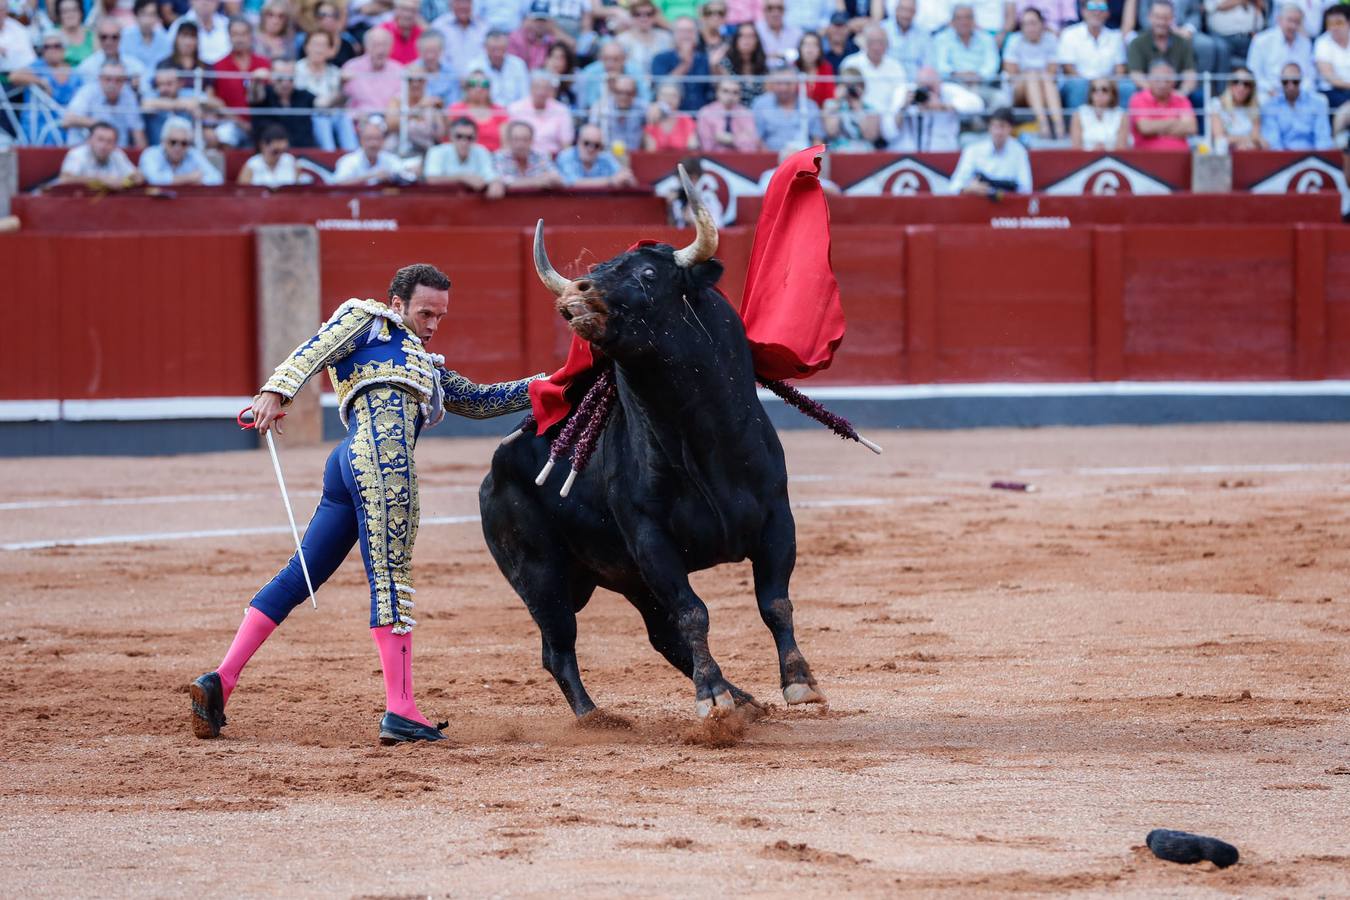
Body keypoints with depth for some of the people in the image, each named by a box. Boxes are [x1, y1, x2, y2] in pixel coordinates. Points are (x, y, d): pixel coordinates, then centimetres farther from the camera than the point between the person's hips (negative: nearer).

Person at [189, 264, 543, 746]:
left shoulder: (429, 369, 39)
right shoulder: (368, 318, 16)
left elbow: (482, 400, 37)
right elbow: (315, 350, 1)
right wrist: (276, 390, -17)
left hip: (351, 469, 9)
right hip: (379, 453, -9)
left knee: (299, 577, 6)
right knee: (391, 577, -12)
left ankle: (219, 682, 2)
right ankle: (400, 710, -16)